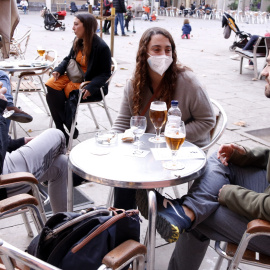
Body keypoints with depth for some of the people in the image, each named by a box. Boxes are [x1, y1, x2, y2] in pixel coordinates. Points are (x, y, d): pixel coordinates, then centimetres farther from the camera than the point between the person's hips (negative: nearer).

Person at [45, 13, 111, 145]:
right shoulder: (78, 41, 5)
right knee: (51, 85, -18)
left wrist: (90, 87, -28)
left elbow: (105, 74, -14)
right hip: (75, 77, 8)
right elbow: (68, 59, 19)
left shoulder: (101, 47, -16)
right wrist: (58, 70, -2)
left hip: (93, 86, -7)